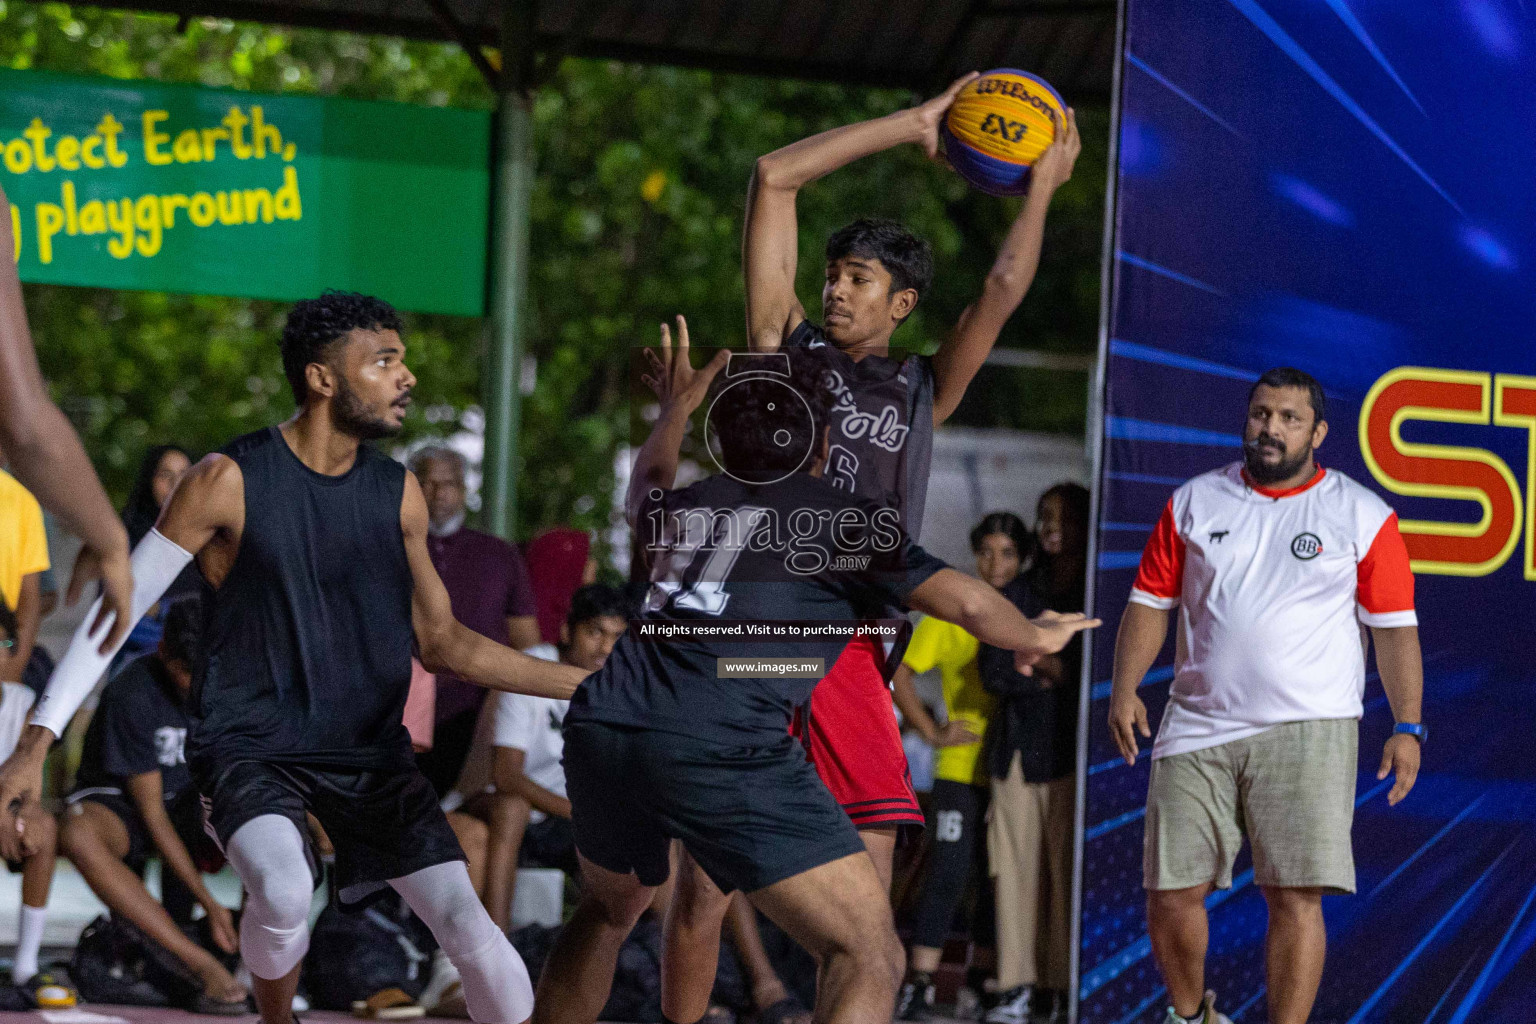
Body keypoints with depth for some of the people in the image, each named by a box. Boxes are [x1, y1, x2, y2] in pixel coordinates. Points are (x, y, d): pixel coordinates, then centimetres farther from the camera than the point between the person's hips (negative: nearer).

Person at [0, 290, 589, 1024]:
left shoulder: (398, 493, 4)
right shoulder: (231, 481, -10)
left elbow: (443, 644, 12)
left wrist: (585, 684, 4)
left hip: (368, 750, 4)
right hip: (249, 746, -4)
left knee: (469, 926, -13)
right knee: (283, 891, -33)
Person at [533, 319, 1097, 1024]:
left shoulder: (688, 508, 27)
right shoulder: (844, 517, 12)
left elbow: (644, 496, 53)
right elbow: (965, 602, 10)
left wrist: (676, 407, 68)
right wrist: (1039, 638, 29)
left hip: (601, 724, 7)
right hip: (724, 747, -7)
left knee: (607, 910, 35)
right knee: (871, 960, -7)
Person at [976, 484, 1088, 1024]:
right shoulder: (1020, 593, 18)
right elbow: (993, 667, 7)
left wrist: (1036, 663, -3)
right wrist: (1047, 672, -8)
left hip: (1072, 746, -4)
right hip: (1019, 745, 4)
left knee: (1067, 867, -10)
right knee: (1017, 865, -2)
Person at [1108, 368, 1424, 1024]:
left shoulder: (1363, 518, 4)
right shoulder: (1194, 503, 11)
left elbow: (1396, 628, 4)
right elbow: (1151, 602, 12)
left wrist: (1408, 727, -5)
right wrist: (1124, 689, -1)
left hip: (1307, 733, -2)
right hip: (1197, 728, 2)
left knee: (1295, 895, -11)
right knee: (1171, 891, 0)